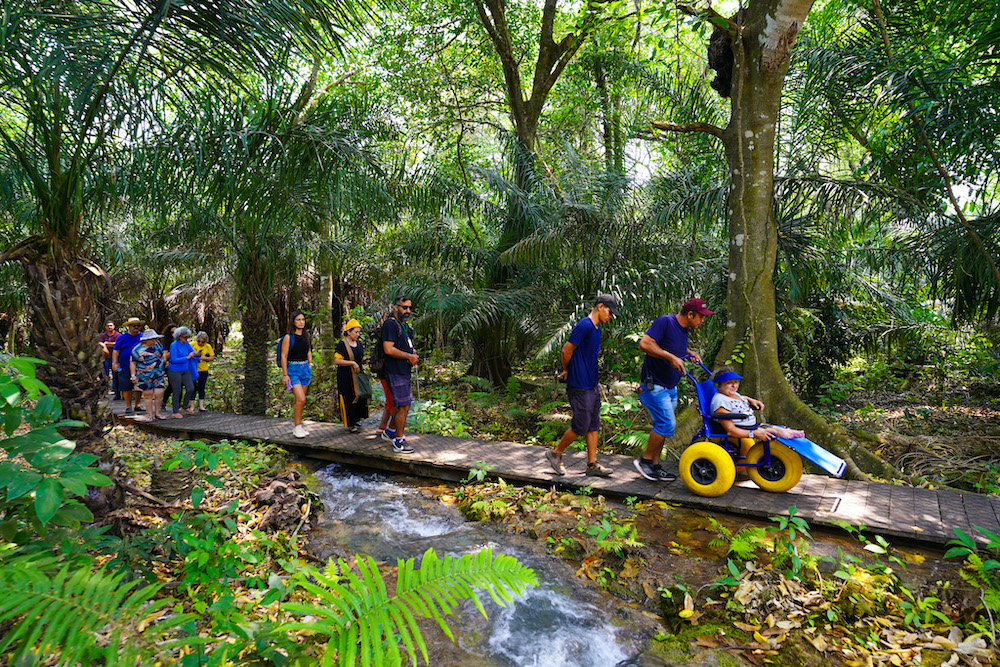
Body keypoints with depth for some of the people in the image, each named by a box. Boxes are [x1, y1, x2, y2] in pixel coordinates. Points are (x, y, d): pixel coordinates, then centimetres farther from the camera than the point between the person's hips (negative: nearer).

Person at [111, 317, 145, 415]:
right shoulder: (122, 338, 4)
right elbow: (115, 351, 4)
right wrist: (114, 363, -6)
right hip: (125, 367, -1)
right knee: (126, 387, 0)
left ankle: (137, 405, 19)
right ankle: (128, 406, 10)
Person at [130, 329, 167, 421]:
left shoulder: (157, 344, 4)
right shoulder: (137, 349, -9)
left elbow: (162, 353, 22)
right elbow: (133, 363, -5)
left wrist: (164, 362, 11)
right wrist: (133, 375, -10)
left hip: (159, 374, 4)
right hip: (145, 376, -4)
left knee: (159, 393, -1)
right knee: (148, 394, 3)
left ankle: (157, 413, 13)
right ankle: (150, 415, 10)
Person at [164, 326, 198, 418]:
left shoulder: (187, 344, 3)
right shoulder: (174, 345, -15)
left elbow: (193, 353, 8)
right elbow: (174, 360, -20)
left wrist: (196, 354, -16)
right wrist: (187, 357, -23)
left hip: (185, 371, 6)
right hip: (175, 371, -6)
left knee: (191, 389, 2)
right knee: (177, 392, 0)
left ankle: (185, 406, 22)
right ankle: (175, 412, 13)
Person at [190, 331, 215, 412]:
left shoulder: (208, 346, 1)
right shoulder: (192, 344, -4)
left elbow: (212, 358, 1)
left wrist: (204, 358, -15)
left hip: (203, 371, 1)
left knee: (201, 388, 7)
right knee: (193, 388, 4)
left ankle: (201, 406, 13)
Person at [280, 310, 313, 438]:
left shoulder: (306, 336, 8)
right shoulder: (288, 337, -9)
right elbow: (283, 356, -10)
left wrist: (310, 366, 17)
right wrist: (285, 374, -13)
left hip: (305, 370, 6)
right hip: (292, 370, -6)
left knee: (299, 400, 10)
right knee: (301, 399, -15)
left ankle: (298, 427, 19)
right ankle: (297, 427, -4)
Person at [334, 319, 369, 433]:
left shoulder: (359, 343, 11)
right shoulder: (342, 344, -11)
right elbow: (336, 360, -17)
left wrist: (365, 360, 1)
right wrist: (352, 363, -22)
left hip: (357, 375, 7)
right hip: (346, 377, -7)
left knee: (359, 398, 8)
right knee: (348, 400, -3)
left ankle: (354, 421, 22)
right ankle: (349, 425, 4)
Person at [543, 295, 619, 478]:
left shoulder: (596, 328, 13)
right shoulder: (584, 326, -18)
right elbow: (566, 350, -16)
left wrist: (568, 371, 13)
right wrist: (566, 370, 1)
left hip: (592, 385, 9)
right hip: (580, 387, -9)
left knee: (594, 426, 11)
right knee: (581, 427, -1)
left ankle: (592, 464, 18)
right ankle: (555, 453, 17)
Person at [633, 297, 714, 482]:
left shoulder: (684, 329, 10)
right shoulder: (664, 322, -17)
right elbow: (644, 343, -27)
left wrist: (690, 353, 11)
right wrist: (671, 357, -29)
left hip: (670, 387, 9)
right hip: (654, 385, -9)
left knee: (662, 426, 11)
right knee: (666, 424, -11)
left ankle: (655, 466, 20)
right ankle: (645, 460, 5)